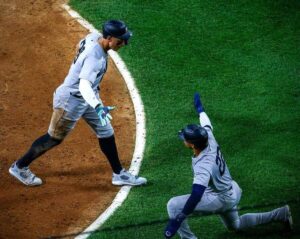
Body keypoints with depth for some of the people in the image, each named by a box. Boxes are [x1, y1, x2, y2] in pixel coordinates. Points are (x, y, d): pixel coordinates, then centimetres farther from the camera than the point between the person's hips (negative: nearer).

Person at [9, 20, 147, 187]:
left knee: (106, 132, 13)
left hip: (87, 98, 9)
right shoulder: (95, 56, -35)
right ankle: (20, 167, 25)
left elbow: (81, 44, 14)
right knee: (54, 138, 8)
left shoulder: (94, 37, -9)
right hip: (71, 100, -9)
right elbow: (84, 86, -46)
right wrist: (98, 107, -61)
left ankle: (119, 174, 25)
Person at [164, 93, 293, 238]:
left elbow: (196, 195, -50)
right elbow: (206, 124, 9)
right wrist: (199, 108, 30)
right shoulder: (209, 138, -16)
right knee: (235, 225, 37)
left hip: (221, 199, -9)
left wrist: (177, 220, -57)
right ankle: (280, 214, 36)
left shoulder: (204, 165, -38)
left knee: (174, 205, -18)